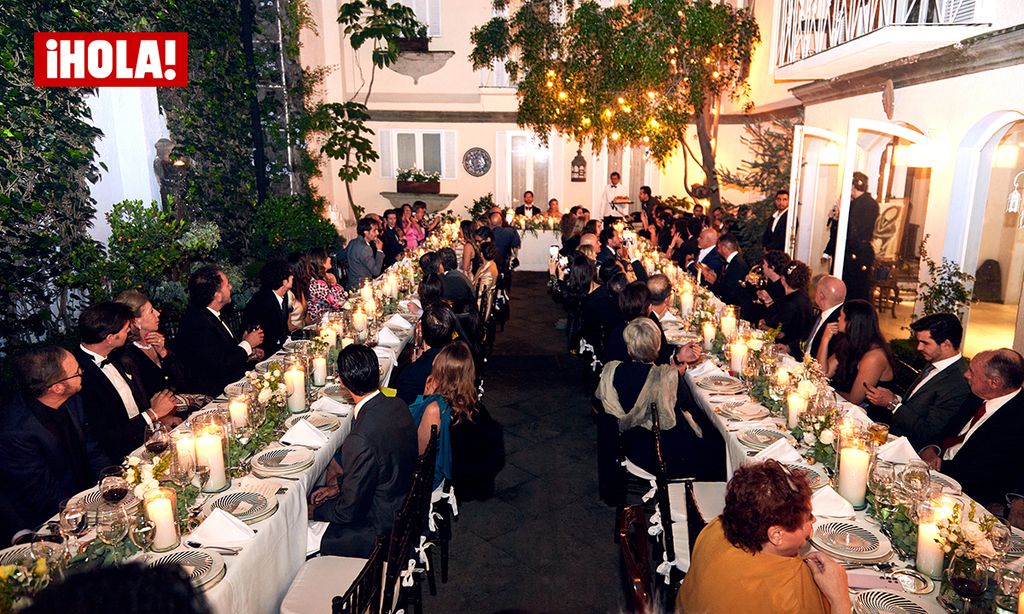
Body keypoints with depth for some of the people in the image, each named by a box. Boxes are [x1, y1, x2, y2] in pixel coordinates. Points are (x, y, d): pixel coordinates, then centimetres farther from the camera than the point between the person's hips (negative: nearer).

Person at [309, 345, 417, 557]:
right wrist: (339, 485, 8)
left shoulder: (360, 440, -35)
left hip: (380, 525, -8)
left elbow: (349, 511, -21)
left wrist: (314, 512, -3)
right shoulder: (398, 405, -9)